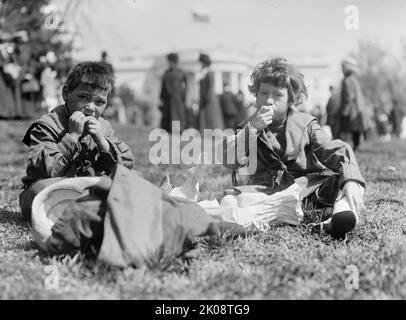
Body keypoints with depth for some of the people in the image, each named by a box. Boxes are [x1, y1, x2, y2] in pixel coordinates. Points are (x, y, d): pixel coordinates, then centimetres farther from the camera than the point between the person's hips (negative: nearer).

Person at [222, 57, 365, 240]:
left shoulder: (305, 124, 8)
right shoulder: (248, 127, 9)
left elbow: (337, 152, -4)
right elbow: (230, 161, -6)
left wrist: (352, 181, -24)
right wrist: (252, 128, -16)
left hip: (307, 188, 1)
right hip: (269, 194, 0)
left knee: (340, 182, -23)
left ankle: (340, 216, -55)